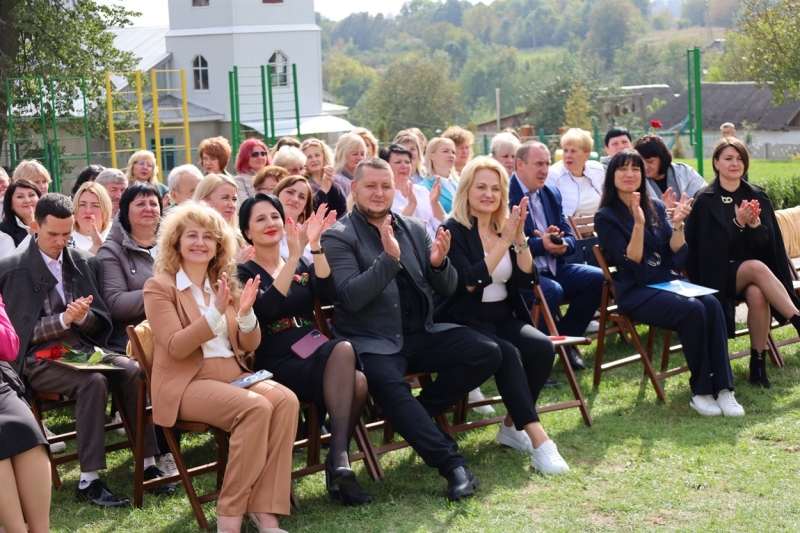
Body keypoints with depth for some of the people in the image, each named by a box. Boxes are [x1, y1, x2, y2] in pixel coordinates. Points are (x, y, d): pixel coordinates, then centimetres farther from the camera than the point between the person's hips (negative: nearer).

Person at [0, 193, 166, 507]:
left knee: (132, 370, -26)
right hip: (37, 360, -4)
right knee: (93, 380, -33)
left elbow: (102, 323, 12)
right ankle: (89, 482, -31)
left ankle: (147, 465, -22)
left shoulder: (87, 264, 11)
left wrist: (83, 317, -12)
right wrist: (63, 320, -16)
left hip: (84, 349, 4)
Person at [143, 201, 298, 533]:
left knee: (285, 400, -26)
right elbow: (176, 347, -13)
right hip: (187, 382, -6)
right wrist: (216, 312, -24)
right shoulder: (159, 287, 1)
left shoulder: (224, 284, 18)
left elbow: (249, 346, 12)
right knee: (256, 407, -32)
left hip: (232, 374, 6)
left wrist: (245, 313, -8)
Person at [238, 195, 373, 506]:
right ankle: (339, 458, -33)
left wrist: (316, 246, -13)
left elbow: (328, 293, -2)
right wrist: (294, 257, -23)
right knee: (343, 349, -34)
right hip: (277, 365, -5)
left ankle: (337, 459, -21)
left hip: (315, 355, 5)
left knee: (358, 383, -30)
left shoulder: (302, 266, 20)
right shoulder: (244, 272, 6)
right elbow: (265, 308, -16)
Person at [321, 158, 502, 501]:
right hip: (373, 341, -5)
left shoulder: (414, 229, 11)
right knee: (386, 381, -37)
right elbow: (351, 298, -15)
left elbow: (447, 290, 10)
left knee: (487, 354, -15)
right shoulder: (338, 237, -2)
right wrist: (389, 258, -26)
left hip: (422, 334, 5)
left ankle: (419, 412, 1)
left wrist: (439, 263, -12)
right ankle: (451, 462, -28)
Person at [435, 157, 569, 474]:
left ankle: (512, 426, -4)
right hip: (465, 322, -6)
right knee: (507, 353, -32)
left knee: (543, 347, -21)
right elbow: (470, 281, -20)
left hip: (503, 318, 6)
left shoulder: (505, 227, 9)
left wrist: (519, 238, -12)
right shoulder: (454, 230, -8)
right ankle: (537, 439, -31)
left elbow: (526, 279, 2)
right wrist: (504, 241, -21)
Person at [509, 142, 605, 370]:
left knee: (598, 278, -11)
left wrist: (562, 244, -13)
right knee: (552, 291, -34)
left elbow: (569, 237, 12)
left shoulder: (552, 193, 15)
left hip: (553, 269, 8)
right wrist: (541, 244, -30)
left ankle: (565, 337, 3)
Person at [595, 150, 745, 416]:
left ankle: (723, 388, -27)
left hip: (669, 281, 5)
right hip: (636, 291, -5)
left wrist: (677, 223, -9)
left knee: (712, 303, -25)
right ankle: (700, 392, -20)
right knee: (692, 310, -30)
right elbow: (631, 263, -13)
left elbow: (676, 257, 5)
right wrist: (638, 224, -24)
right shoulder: (606, 217, -2)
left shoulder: (656, 206, 11)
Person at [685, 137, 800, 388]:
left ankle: (759, 363, -21)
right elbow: (709, 246, -10)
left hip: (754, 270, 3)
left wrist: (755, 224, -19)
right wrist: (738, 223, -21)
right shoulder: (705, 200, -3)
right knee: (757, 268, -34)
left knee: (757, 294, -32)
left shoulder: (757, 196, 8)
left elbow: (766, 242, 2)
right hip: (719, 273, -3)